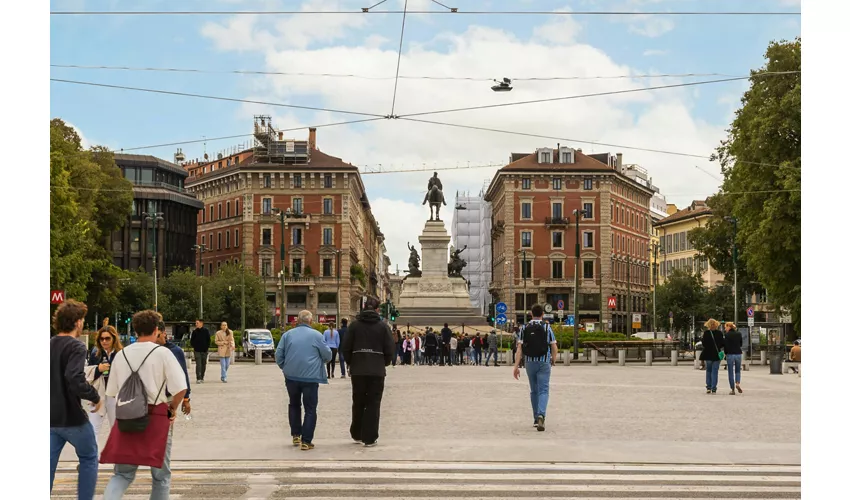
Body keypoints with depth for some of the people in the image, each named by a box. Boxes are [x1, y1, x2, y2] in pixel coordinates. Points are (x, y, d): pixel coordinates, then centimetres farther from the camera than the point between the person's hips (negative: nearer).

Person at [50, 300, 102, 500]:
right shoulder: (76, 346, -16)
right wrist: (96, 397, -15)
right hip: (71, 417, -6)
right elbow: (75, 380, -29)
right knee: (89, 458, 14)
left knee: (49, 464, 8)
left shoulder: (50, 345, 6)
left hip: (51, 417, 6)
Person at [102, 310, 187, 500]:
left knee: (123, 473, 13)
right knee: (160, 475, 12)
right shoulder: (162, 353, -9)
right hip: (156, 417, -3)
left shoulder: (122, 354, 4)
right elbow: (181, 388, -15)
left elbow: (112, 392, 10)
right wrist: (173, 408, 2)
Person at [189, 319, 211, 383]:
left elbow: (208, 340, 4)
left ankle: (201, 378, 18)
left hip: (204, 350, 1)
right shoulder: (194, 331, 2)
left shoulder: (206, 331, 0)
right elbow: (191, 340, 9)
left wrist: (207, 347, -2)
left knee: (203, 365, 8)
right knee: (198, 364, -9)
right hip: (197, 350, -1)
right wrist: (193, 347, -1)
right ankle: (198, 378, -12)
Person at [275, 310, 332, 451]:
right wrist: (320, 361, 21)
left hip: (291, 376, 3)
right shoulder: (316, 335, -4)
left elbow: (278, 355, 3)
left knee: (294, 405, 22)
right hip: (310, 377, -3)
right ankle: (306, 441, -1)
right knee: (310, 409, 4)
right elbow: (327, 355, 0)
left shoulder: (288, 335, 3)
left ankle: (296, 435, 23)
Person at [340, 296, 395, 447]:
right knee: (373, 404, 4)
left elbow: (346, 347, -1)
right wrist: (384, 363, 13)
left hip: (357, 370, 2)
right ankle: (370, 438, 3)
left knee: (358, 403, 15)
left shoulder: (355, 325, 0)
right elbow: (390, 349, -4)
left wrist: (351, 363, 15)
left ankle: (357, 435, 25)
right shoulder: (382, 326, -3)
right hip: (377, 371, -2)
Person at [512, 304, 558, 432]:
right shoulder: (547, 327, -1)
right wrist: (553, 361, 17)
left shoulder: (524, 328, 2)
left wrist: (516, 366, -6)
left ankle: (536, 419, 22)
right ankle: (541, 415, -27)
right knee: (543, 391, -4)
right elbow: (554, 347, -1)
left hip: (530, 363, 2)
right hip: (544, 363, -2)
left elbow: (519, 348, -5)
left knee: (534, 391, 17)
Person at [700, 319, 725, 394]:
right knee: (714, 372, 5)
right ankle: (713, 389, 2)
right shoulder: (720, 333, -4)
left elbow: (703, 344, -9)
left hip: (708, 354, 0)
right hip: (717, 354, 1)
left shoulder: (706, 333, -8)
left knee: (708, 371, 14)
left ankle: (708, 387, 10)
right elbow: (722, 344, -1)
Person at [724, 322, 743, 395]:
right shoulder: (739, 334, 5)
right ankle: (737, 383, -6)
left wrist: (726, 353, 5)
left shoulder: (727, 335, -10)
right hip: (738, 354, 4)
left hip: (730, 354, -4)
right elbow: (741, 344, 13)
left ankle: (733, 390, 2)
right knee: (737, 370, 19)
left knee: (731, 372, 4)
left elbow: (725, 345, -10)